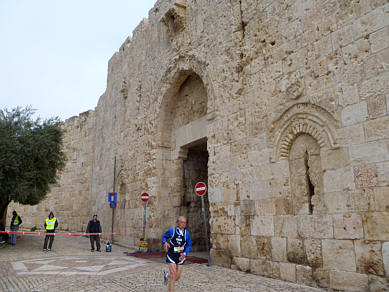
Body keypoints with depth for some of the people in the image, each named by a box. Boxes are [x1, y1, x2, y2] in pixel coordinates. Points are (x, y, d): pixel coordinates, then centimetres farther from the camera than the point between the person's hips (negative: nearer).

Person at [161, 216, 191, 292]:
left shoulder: (186, 233, -8)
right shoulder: (171, 231, -12)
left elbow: (188, 245, 1)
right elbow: (164, 237, 5)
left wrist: (185, 254, -17)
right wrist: (165, 243, -17)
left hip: (181, 257, 3)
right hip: (172, 256, -3)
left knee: (177, 278, 9)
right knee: (173, 276, -13)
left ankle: (167, 275, 43)